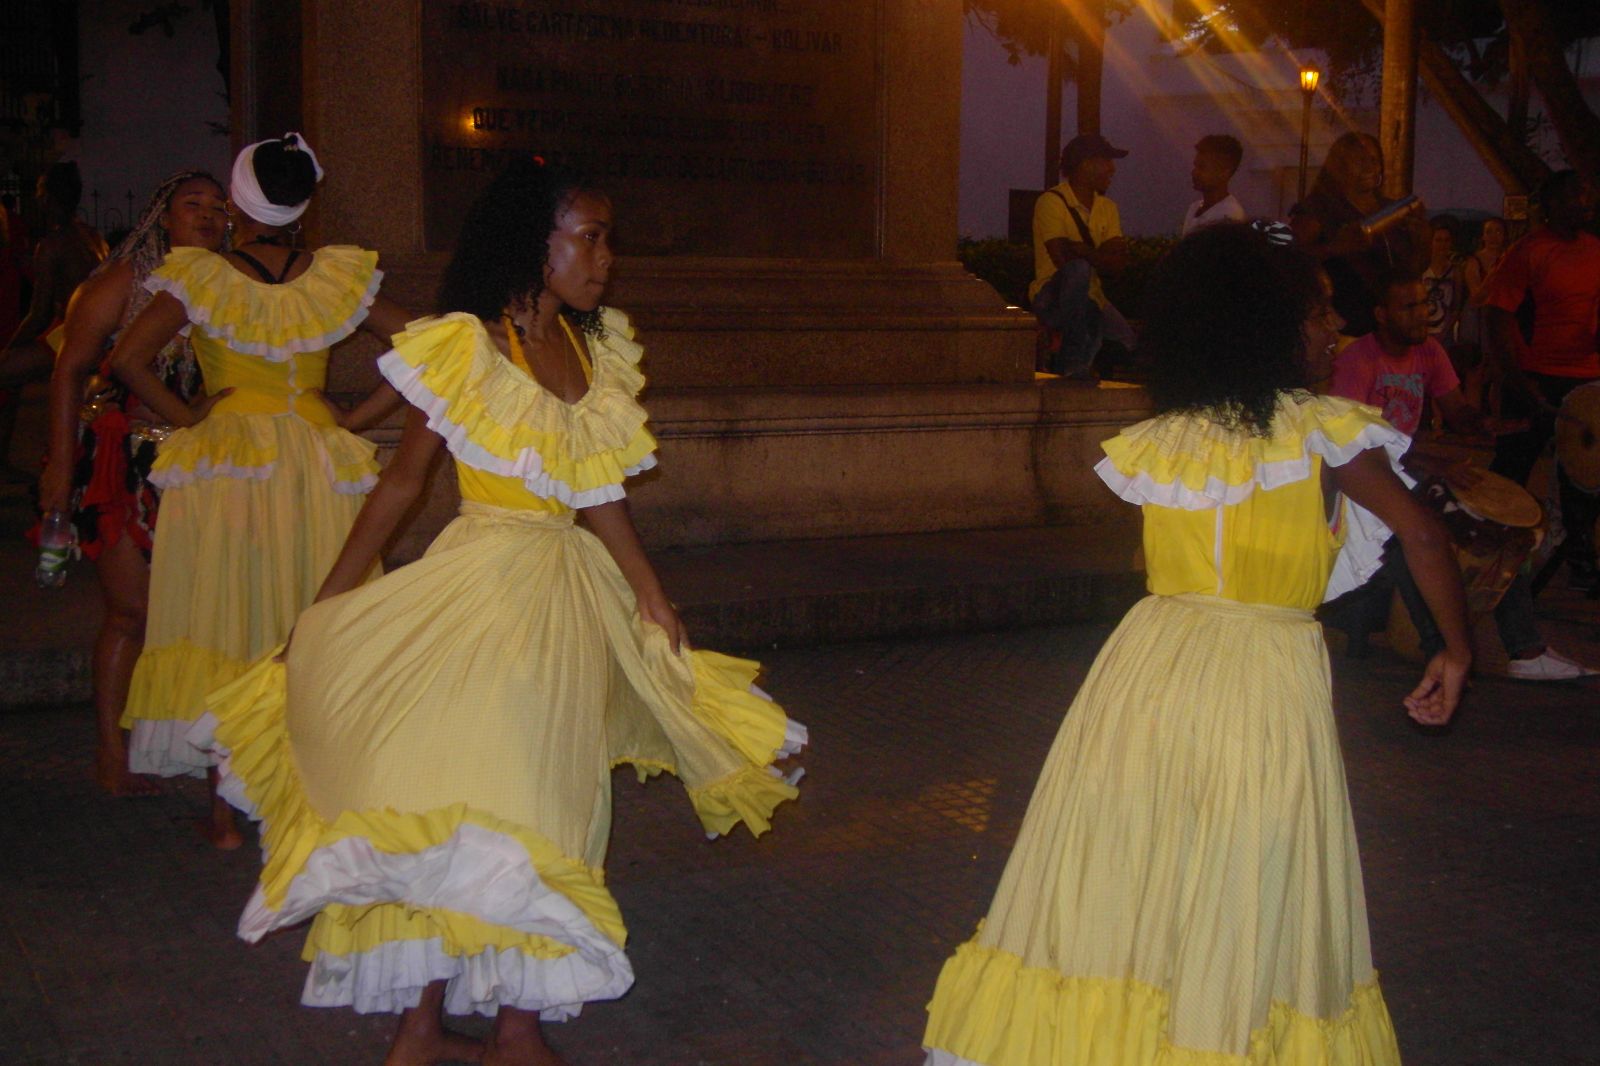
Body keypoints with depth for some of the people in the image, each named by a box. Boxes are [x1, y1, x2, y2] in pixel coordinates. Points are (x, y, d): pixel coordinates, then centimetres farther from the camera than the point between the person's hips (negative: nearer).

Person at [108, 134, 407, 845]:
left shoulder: (200, 277, -6)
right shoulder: (336, 276, 1)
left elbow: (128, 359, -16)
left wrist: (187, 418, -5)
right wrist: (355, 420, 0)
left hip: (223, 461, -2)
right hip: (319, 465, 2)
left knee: (227, 625, 6)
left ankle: (230, 806, 9)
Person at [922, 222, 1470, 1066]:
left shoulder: (1156, 444, 5)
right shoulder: (1321, 429, -6)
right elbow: (1421, 534, -10)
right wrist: (1455, 651, -1)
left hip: (1151, 663, 4)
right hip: (1268, 677, -3)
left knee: (1118, 882, 13)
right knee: (1245, 920, 8)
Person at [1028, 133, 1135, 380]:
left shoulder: (1107, 207, 10)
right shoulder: (1051, 202, -11)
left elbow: (1117, 265, -2)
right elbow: (1062, 257, -23)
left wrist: (1080, 250, -16)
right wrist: (1100, 255, -11)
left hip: (1090, 298, 6)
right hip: (1053, 299, -6)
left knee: (1128, 347, -12)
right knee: (1078, 269, -37)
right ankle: (1072, 359, -25)